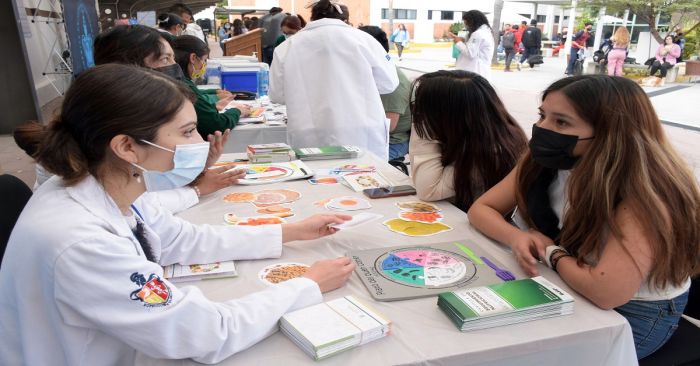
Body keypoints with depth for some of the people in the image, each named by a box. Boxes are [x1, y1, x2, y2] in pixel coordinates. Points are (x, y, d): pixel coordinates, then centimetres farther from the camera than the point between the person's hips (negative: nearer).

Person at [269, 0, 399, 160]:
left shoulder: (287, 46, 5)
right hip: (362, 135, 0)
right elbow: (388, 83, 8)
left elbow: (276, 94, 10)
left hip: (311, 139, 1)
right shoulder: (362, 38, 2)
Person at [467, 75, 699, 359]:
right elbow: (481, 208, -4)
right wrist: (516, 238, -24)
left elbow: (606, 291, -38)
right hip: (564, 289, 6)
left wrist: (551, 252, -20)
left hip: (635, 312, -5)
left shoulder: (645, 191, -30)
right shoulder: (542, 163, -10)